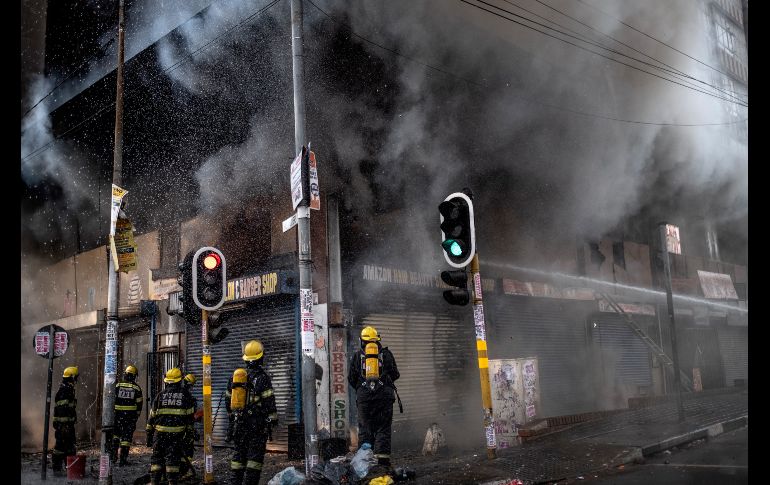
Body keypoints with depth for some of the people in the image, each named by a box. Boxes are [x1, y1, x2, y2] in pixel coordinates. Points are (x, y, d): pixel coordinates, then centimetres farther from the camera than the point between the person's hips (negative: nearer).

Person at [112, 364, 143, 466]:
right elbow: (139, 404, 1)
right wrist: (137, 415, 11)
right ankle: (123, 459, 3)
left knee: (116, 434, 21)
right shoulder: (137, 388, 0)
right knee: (127, 436, 3)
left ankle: (114, 453, 9)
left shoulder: (117, 386, 0)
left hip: (118, 414, 1)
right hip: (131, 415, -1)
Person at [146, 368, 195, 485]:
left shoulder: (161, 395, 5)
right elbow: (190, 414, 3)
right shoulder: (185, 394, 2)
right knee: (173, 458, 4)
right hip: (177, 432, -1)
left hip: (160, 432, 1)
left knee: (157, 457, 10)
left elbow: (152, 415, 7)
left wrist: (149, 432, 14)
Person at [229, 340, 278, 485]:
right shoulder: (262, 377, -11)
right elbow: (269, 402, -13)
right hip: (258, 423, -6)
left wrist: (233, 415, 25)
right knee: (255, 456, -2)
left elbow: (230, 398, 16)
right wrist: (273, 421, -8)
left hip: (240, 422, 6)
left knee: (238, 454, 12)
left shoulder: (237, 375, 9)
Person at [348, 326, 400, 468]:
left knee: (365, 429, 6)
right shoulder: (386, 354, 7)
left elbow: (351, 378, 7)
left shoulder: (357, 356, 8)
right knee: (383, 428, 3)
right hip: (384, 395, 0)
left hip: (364, 396, 1)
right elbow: (395, 375, 6)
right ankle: (382, 458, -6)